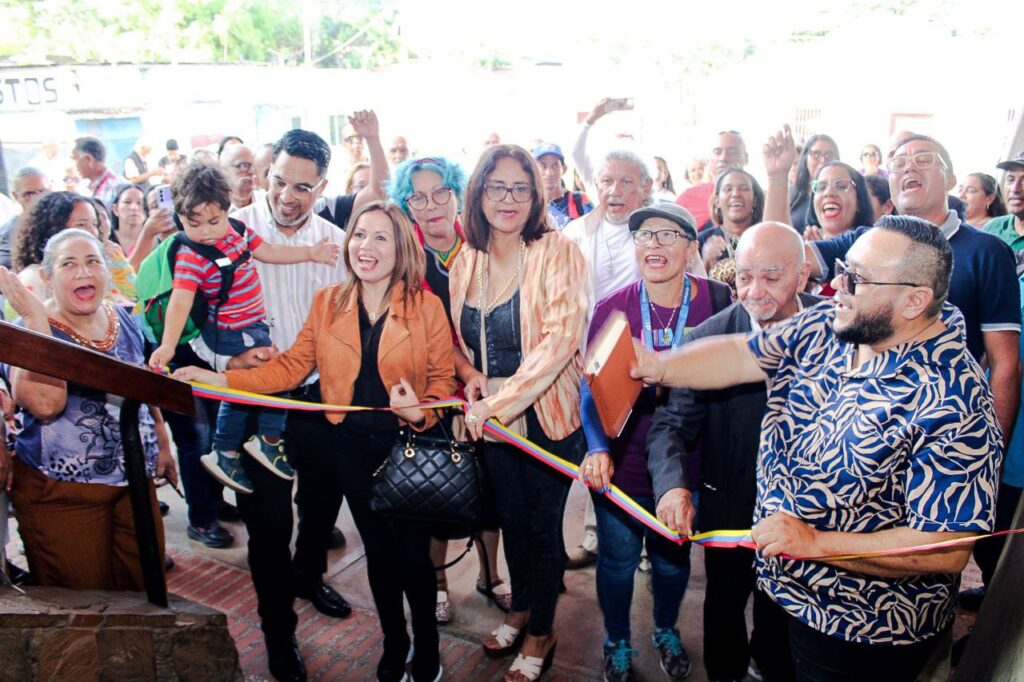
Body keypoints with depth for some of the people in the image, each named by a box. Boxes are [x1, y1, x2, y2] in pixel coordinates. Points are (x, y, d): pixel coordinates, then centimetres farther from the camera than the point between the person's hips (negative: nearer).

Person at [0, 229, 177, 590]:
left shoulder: (124, 319, 5)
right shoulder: (30, 330, -12)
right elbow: (45, 404, -31)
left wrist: (162, 444, 20)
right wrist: (36, 317, -29)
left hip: (134, 482, 5)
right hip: (61, 492, -5)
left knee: (147, 588, 15)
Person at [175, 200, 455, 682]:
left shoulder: (426, 306, -8)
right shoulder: (327, 303, 1)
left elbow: (442, 377, -4)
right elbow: (292, 366, -1)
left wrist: (421, 411, -24)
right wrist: (220, 379, -10)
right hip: (352, 449, 3)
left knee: (412, 555, 5)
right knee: (378, 551, 17)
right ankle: (394, 642, 41)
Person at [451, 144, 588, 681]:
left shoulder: (557, 252, -15)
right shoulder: (466, 260, 2)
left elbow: (561, 338, -24)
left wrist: (501, 402, -27)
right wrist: (470, 374, -8)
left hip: (546, 414, -5)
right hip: (488, 416, 5)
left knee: (541, 525, 10)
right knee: (509, 517, 21)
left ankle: (541, 632, 34)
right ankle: (521, 608, 46)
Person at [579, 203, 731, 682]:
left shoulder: (717, 303, -12)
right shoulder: (611, 309, -12)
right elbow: (592, 388, -7)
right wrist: (597, 447, -24)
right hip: (620, 462, 0)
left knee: (673, 557, 23)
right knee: (618, 559, 16)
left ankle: (666, 631, 52)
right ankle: (617, 642, 44)